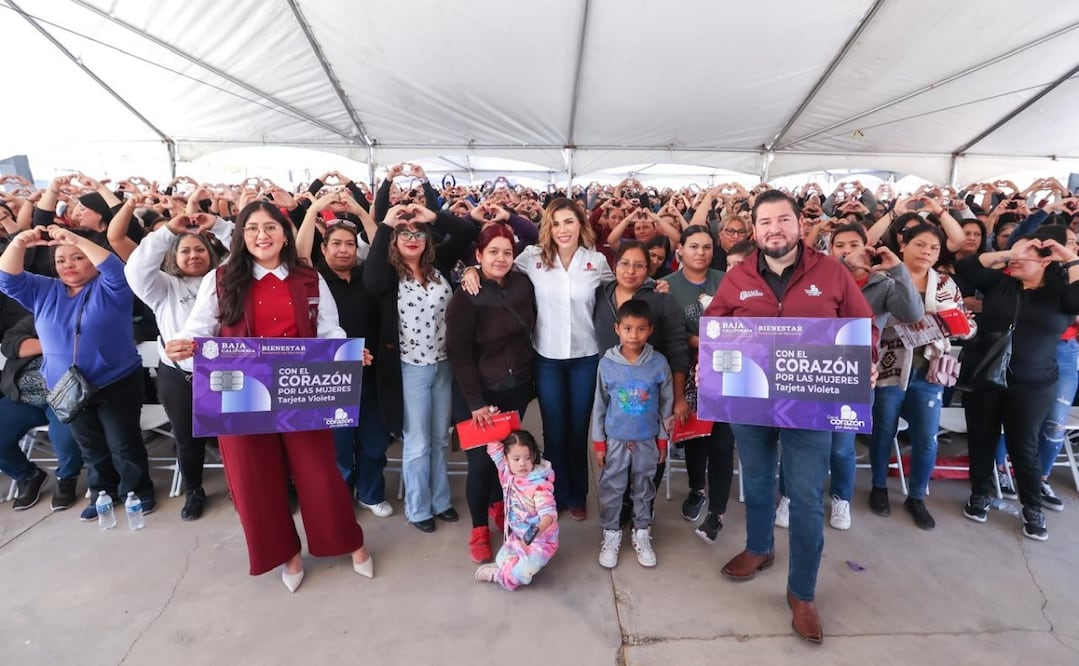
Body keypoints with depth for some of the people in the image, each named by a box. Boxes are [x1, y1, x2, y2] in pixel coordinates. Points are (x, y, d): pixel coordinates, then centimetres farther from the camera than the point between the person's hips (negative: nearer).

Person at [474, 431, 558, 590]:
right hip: (515, 537, 6)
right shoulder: (507, 473, -8)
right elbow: (494, 449, -7)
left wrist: (536, 531, -51)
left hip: (539, 540, -6)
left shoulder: (540, 485, -25)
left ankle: (498, 575, -2)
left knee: (524, 571, -26)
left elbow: (548, 514, -33)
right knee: (502, 560, -13)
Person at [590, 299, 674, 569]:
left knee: (644, 489, 16)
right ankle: (611, 535, 29)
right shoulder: (607, 363, -11)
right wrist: (598, 442, -1)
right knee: (610, 489, 10)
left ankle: (642, 534, 35)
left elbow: (666, 404, 0)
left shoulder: (659, 363, -11)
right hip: (615, 440, 0)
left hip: (647, 440, 1)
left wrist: (663, 440, 4)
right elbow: (599, 405, -3)